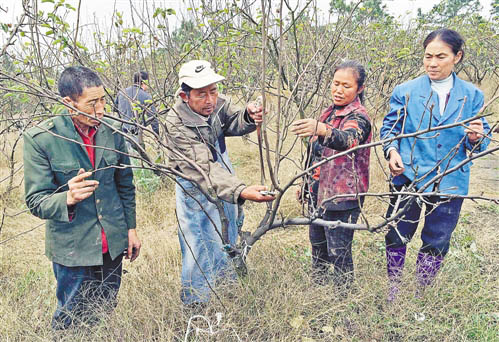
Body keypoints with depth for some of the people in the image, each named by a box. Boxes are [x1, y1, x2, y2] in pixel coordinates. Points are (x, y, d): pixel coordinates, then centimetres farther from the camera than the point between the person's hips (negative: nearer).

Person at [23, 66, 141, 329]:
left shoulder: (112, 132, -2)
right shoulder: (39, 139, -15)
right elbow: (36, 201, -13)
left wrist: (131, 228, 10)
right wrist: (68, 198, -33)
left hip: (113, 245, 4)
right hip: (72, 248, -3)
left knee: (107, 314, 20)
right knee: (73, 322, 13)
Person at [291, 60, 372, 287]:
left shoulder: (358, 117, -14)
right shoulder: (330, 113, 12)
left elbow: (347, 140, -39)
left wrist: (320, 129, -58)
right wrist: (308, 184, 24)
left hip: (342, 196, -8)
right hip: (318, 192, 8)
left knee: (339, 252, -2)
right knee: (318, 247, 18)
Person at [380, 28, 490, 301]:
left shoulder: (473, 96, 2)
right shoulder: (405, 91, -2)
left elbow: (480, 144, 5)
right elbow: (389, 128, 4)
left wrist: (476, 138, -19)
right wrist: (392, 151, -17)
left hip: (450, 185, 1)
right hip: (408, 178, -1)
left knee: (436, 243, 13)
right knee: (397, 237, 10)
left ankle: (418, 296, 35)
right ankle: (392, 293, 32)